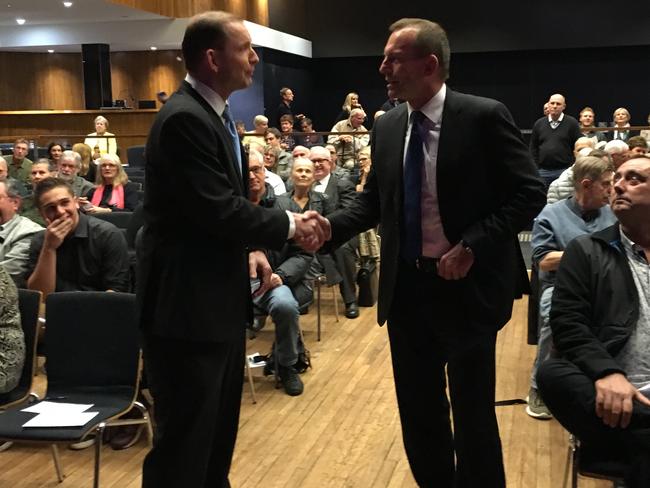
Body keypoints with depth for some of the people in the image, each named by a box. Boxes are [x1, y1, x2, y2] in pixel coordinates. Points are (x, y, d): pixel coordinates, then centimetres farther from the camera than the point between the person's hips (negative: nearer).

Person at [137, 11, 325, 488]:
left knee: (217, 432, 22)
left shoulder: (212, 112, 12)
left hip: (218, 297, 10)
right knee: (184, 440, 2)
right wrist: (290, 224, -11)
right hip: (188, 303, -10)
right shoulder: (184, 118, -20)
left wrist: (248, 249, 2)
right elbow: (218, 210, -24)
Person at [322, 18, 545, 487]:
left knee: (473, 412, 9)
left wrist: (472, 246, -20)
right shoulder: (387, 127, 5)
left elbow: (529, 193, -11)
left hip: (466, 288, -5)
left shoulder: (484, 116, -12)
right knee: (417, 409, 16)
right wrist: (331, 225, -7)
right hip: (406, 288, 5)